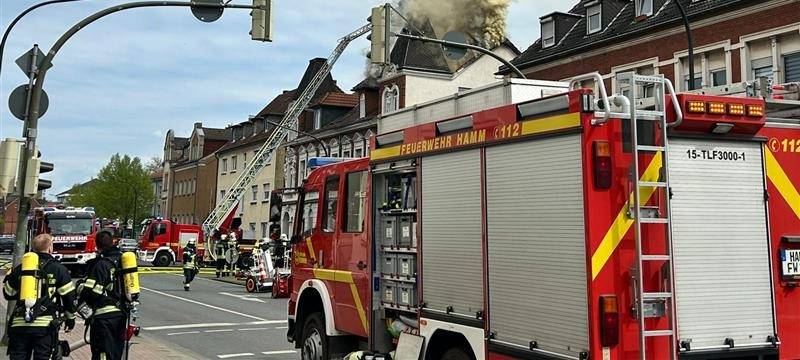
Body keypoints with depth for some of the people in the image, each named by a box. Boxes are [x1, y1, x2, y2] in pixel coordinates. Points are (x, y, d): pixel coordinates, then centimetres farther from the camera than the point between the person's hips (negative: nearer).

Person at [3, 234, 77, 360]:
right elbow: (69, 296, 0)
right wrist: (70, 318, 13)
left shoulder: (20, 269, 8)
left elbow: (8, 294, 17)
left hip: (19, 324, 3)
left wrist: (9, 278, 36)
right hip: (45, 325, -3)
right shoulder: (58, 269, -1)